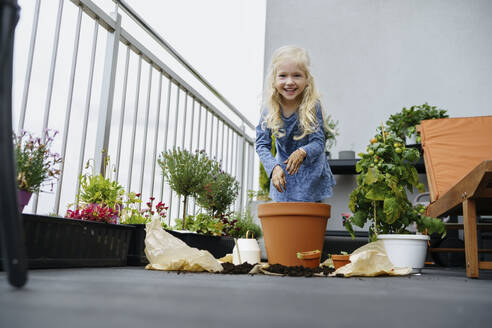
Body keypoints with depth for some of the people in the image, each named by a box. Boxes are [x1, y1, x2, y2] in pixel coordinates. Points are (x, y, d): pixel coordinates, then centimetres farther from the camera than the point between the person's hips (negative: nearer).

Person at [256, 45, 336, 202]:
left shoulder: (312, 106, -20)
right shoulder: (270, 108, -14)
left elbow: (319, 142, -20)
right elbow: (261, 144, -13)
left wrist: (302, 152, -42)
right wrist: (274, 168, -29)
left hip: (311, 172, -2)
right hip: (284, 173, 3)